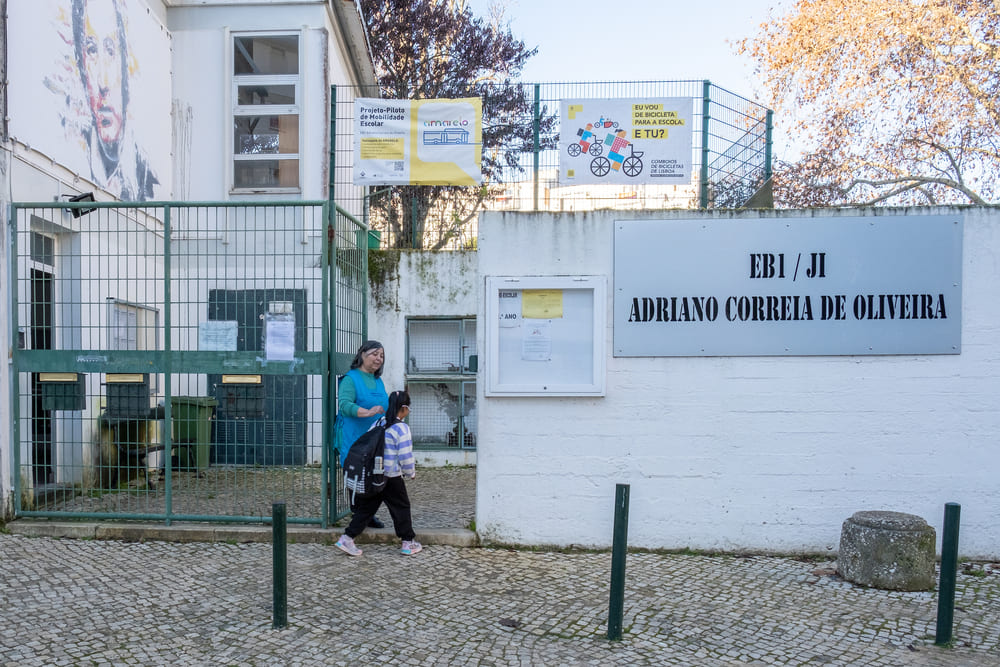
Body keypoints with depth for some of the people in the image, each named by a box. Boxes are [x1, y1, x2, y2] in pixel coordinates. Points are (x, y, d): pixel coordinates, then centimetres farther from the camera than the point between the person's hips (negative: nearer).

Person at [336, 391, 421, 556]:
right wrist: (411, 473, 2)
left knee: (366, 507, 13)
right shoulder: (402, 429, -15)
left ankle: (347, 538, 12)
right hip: (392, 478, -6)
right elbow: (405, 457, -16)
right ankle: (409, 543, 17)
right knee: (401, 508, 8)